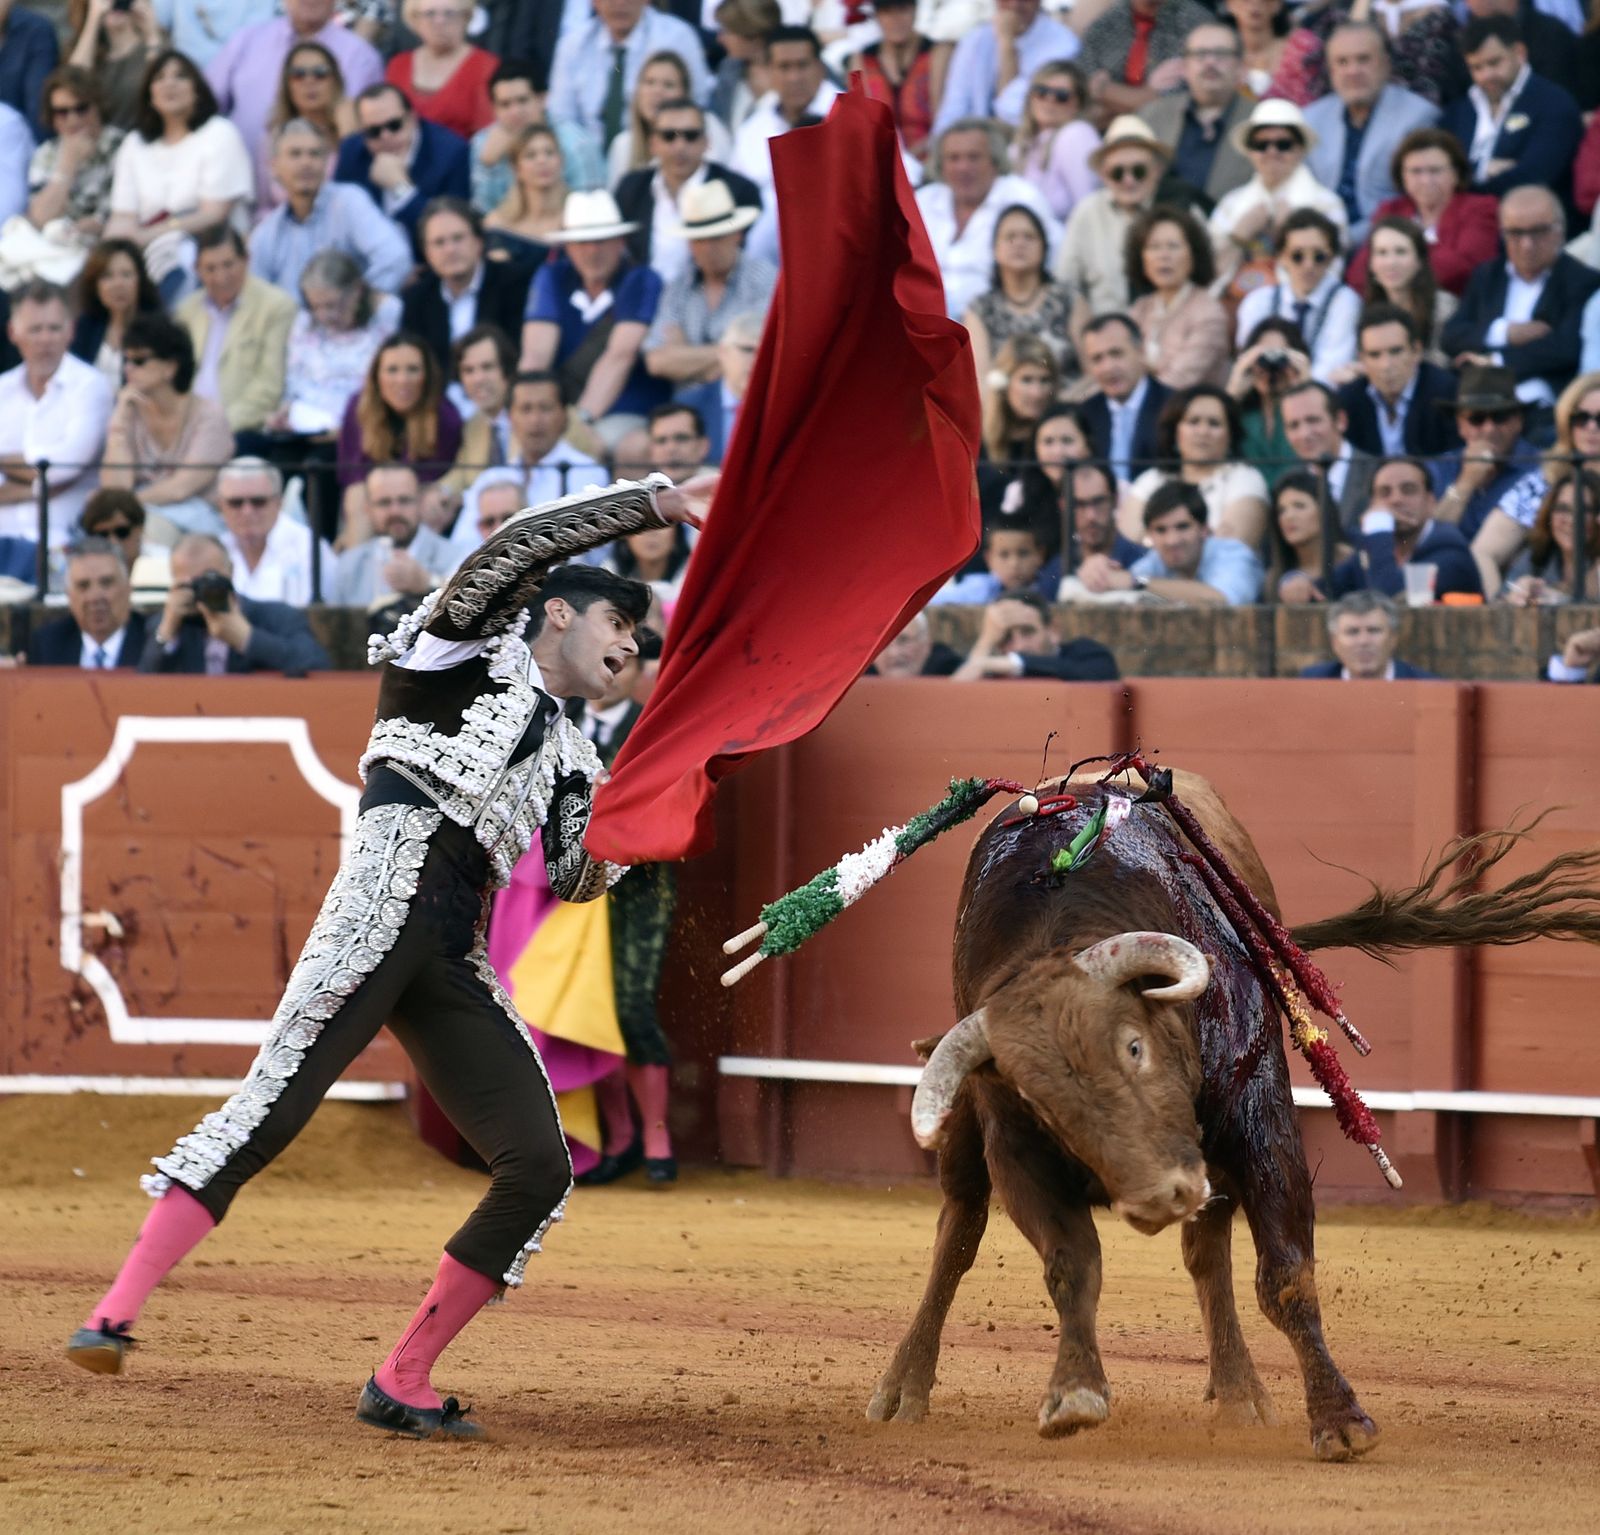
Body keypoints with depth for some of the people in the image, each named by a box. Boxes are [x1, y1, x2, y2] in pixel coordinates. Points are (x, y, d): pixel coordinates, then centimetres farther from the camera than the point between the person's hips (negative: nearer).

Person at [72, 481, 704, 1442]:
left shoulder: (566, 754, 30)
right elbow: (515, 549, -6)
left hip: (458, 965, 7)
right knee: (275, 1103, -22)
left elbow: (579, 879, 29)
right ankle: (117, 1315, -28)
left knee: (540, 1167, -4)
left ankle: (403, 1385, 2)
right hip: (386, 905, -7)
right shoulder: (470, 645, 12)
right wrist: (655, 503, -4)